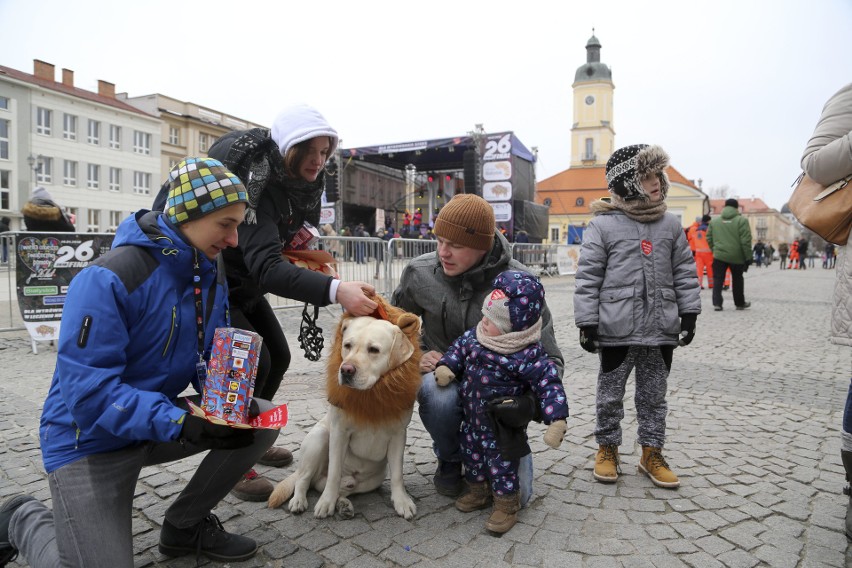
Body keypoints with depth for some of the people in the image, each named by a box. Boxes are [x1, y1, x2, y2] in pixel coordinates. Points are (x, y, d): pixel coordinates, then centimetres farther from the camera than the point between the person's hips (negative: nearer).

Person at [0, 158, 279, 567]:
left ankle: (185, 524, 10)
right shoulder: (108, 279, -26)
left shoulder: (213, 277, -2)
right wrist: (179, 425, -36)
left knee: (262, 420, -9)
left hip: (163, 421, 7)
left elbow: (211, 360, 4)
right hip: (91, 438, -6)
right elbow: (88, 391, -28)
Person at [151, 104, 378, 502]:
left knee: (278, 356, 9)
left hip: (245, 286, 9)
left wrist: (296, 243, -13)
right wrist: (335, 290, -58)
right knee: (253, 361, -19)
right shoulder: (255, 184, -32)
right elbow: (265, 266, -45)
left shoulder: (298, 181, -6)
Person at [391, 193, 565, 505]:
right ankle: (449, 459, 0)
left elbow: (549, 358, -12)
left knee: (514, 494, -10)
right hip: (443, 374, 1)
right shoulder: (419, 272, -11)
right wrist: (417, 356, -8)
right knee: (440, 396, -37)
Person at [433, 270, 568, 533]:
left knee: (501, 462, 8)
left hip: (502, 424, -7)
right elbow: (460, 346, 10)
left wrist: (557, 420, -31)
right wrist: (446, 365, -7)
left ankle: (506, 504, 32)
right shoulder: (477, 335, -8)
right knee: (471, 453, 23)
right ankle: (478, 491, 48)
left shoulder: (528, 355, -26)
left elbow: (549, 383, -24)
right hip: (473, 416, 7)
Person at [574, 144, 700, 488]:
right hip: (616, 329, -4)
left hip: (661, 329, 4)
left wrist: (689, 314, 7)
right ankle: (607, 449, 28)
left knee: (654, 395, 15)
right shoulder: (603, 225, -7)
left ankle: (652, 453, 29)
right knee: (610, 394, 10)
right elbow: (587, 278, -8)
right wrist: (587, 323, -10)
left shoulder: (670, 225, 7)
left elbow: (684, 272, 12)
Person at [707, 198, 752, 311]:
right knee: (737, 280, 14)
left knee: (718, 280, 4)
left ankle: (717, 303, -7)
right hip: (736, 257, -1)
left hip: (719, 256, 1)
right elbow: (746, 241, -10)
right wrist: (748, 258, -5)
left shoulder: (714, 221, 5)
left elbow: (709, 238, 8)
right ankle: (740, 303, 27)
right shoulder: (742, 220, -6)